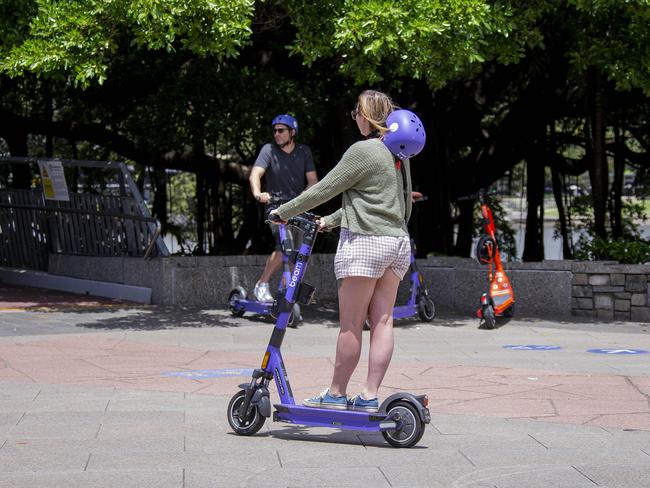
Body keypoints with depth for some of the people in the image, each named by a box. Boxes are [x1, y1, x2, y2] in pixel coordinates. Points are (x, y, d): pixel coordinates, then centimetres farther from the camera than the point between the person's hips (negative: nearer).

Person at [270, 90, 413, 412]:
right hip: (398, 243, 8)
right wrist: (332, 220, 30)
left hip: (364, 241, -8)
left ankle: (336, 394, 5)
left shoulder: (363, 150, -10)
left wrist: (284, 212, 4)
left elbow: (324, 189, -6)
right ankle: (370, 396, 2)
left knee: (351, 324, -2)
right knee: (382, 320, 3)